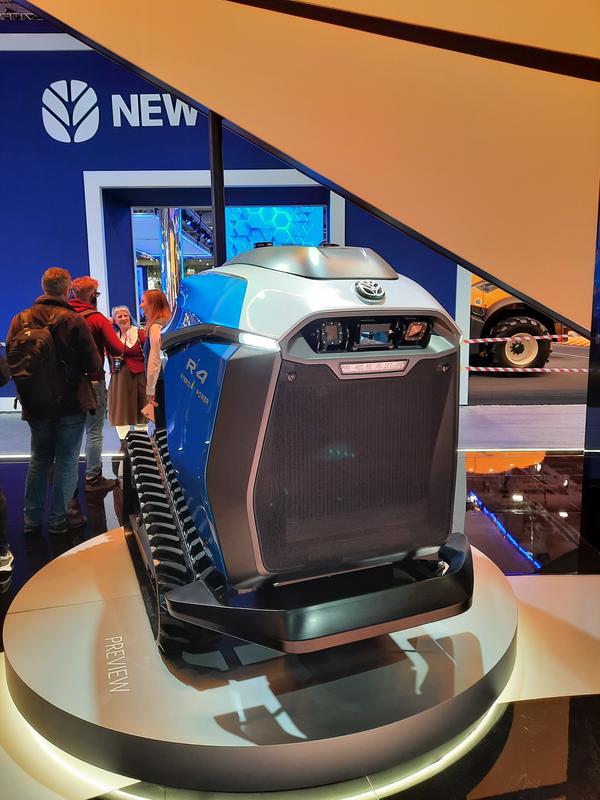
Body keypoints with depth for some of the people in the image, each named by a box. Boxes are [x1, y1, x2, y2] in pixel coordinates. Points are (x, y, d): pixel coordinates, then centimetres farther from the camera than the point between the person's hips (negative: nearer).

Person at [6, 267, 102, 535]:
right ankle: (59, 519, 12)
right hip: (70, 404, -4)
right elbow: (94, 364, -12)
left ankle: (32, 519, 23)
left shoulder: (20, 320, -1)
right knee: (66, 461, 7)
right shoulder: (73, 321, -14)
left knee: (39, 460, 18)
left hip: (35, 404, 5)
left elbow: (10, 360, 4)